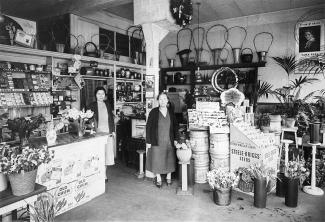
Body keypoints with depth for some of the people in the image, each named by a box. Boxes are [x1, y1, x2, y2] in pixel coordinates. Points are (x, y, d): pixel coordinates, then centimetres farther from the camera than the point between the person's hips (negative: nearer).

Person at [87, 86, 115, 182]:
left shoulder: (107, 104, 10)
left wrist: (113, 130, 8)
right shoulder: (92, 106, 0)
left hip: (108, 133, 3)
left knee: (107, 153, 6)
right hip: (98, 133, -3)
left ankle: (104, 175, 20)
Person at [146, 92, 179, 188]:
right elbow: (148, 127, -4)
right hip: (157, 141, -2)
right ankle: (158, 178, 23)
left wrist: (176, 139, 4)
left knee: (170, 159, 9)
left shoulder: (171, 112, 4)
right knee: (157, 160, 5)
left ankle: (169, 177, 28)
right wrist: (148, 141, -7)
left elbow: (175, 126, 11)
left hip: (169, 141, 2)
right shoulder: (153, 112, -5)